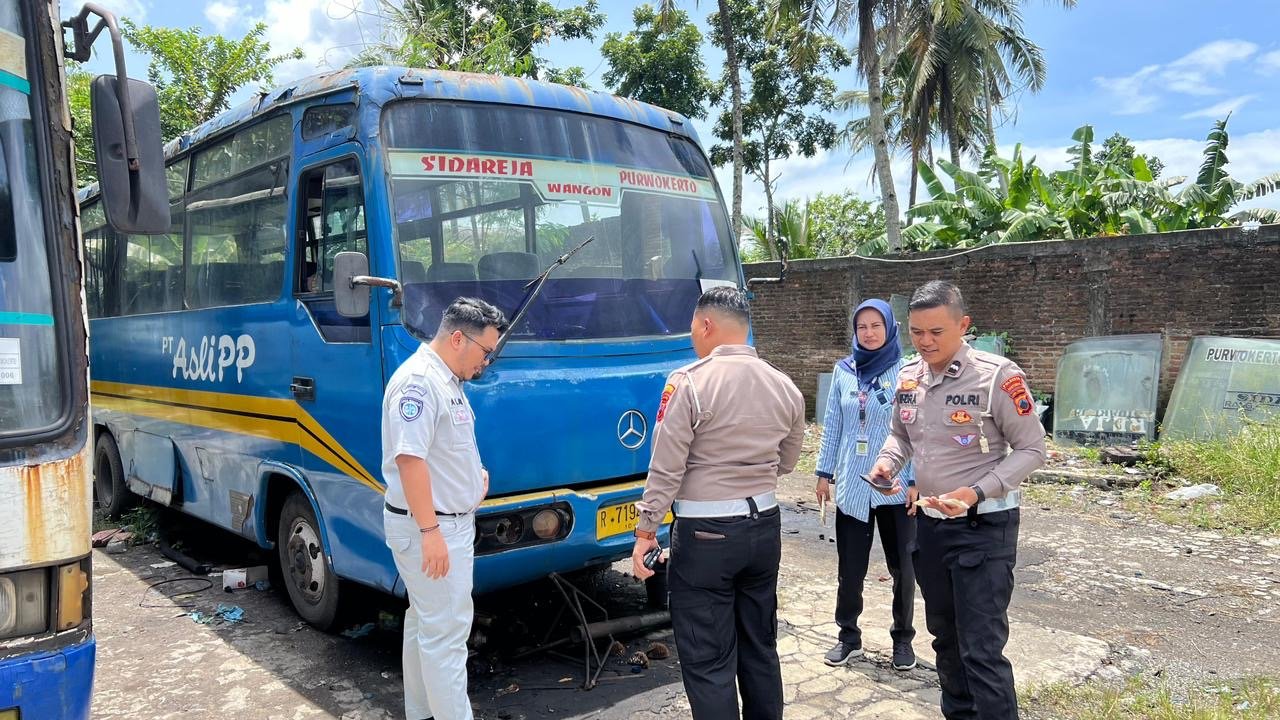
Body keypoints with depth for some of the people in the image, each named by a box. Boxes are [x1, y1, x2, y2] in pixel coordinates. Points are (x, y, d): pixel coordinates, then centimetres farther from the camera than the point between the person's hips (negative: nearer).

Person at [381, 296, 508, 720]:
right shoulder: (419, 380, -19)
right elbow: (409, 458, -26)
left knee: (426, 622, 18)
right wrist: (430, 531, -26)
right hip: (430, 527, -10)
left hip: (449, 522, 10)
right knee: (446, 629, -6)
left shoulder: (446, 380, 12)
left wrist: (474, 473, 7)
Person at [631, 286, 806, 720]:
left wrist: (646, 530, -6)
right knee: (760, 647, 19)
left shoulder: (690, 382, -14)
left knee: (707, 659, 3)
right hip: (765, 525, 7)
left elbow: (666, 469, -14)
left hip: (705, 533, -6)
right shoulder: (785, 386, 4)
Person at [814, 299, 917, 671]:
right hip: (852, 485, 3)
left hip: (895, 486, -3)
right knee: (850, 566, 9)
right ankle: (848, 636, 25)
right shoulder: (843, 371, 4)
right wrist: (825, 472, 8)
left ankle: (902, 638, 28)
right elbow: (832, 425, 9)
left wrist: (917, 481, -10)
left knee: (902, 566, 10)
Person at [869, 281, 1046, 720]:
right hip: (929, 522, 7)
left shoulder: (997, 376, -18)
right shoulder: (908, 377, 0)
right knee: (944, 635, 20)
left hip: (984, 526, -6)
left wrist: (976, 493, -24)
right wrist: (887, 461, -7)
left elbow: (1032, 450, -12)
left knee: (982, 648, -5)